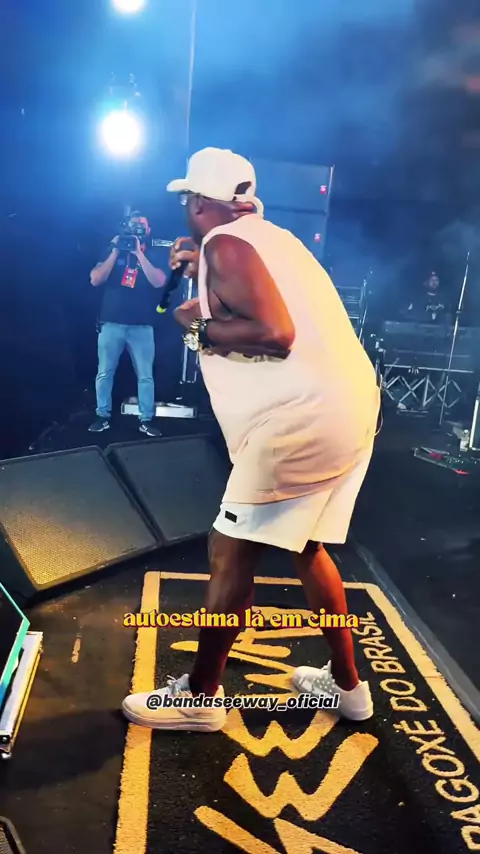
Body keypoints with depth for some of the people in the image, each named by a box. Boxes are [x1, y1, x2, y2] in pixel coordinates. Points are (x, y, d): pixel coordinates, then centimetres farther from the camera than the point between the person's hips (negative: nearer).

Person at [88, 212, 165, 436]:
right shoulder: (113, 251, 9)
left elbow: (158, 281, -13)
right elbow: (96, 280, -2)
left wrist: (139, 253, -16)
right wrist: (116, 251, -8)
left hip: (142, 326, -1)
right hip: (111, 324, 1)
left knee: (145, 376, 1)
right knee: (104, 373, 6)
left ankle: (146, 420, 8)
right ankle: (102, 416, 16)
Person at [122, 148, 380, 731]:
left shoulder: (225, 243, -7)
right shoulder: (266, 236, 21)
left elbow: (276, 333, -19)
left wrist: (198, 325, -6)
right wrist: (200, 275, 32)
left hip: (305, 414, -10)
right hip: (349, 405, 10)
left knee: (231, 553, 2)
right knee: (305, 547, 21)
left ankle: (199, 698, 18)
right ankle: (347, 684, 33)